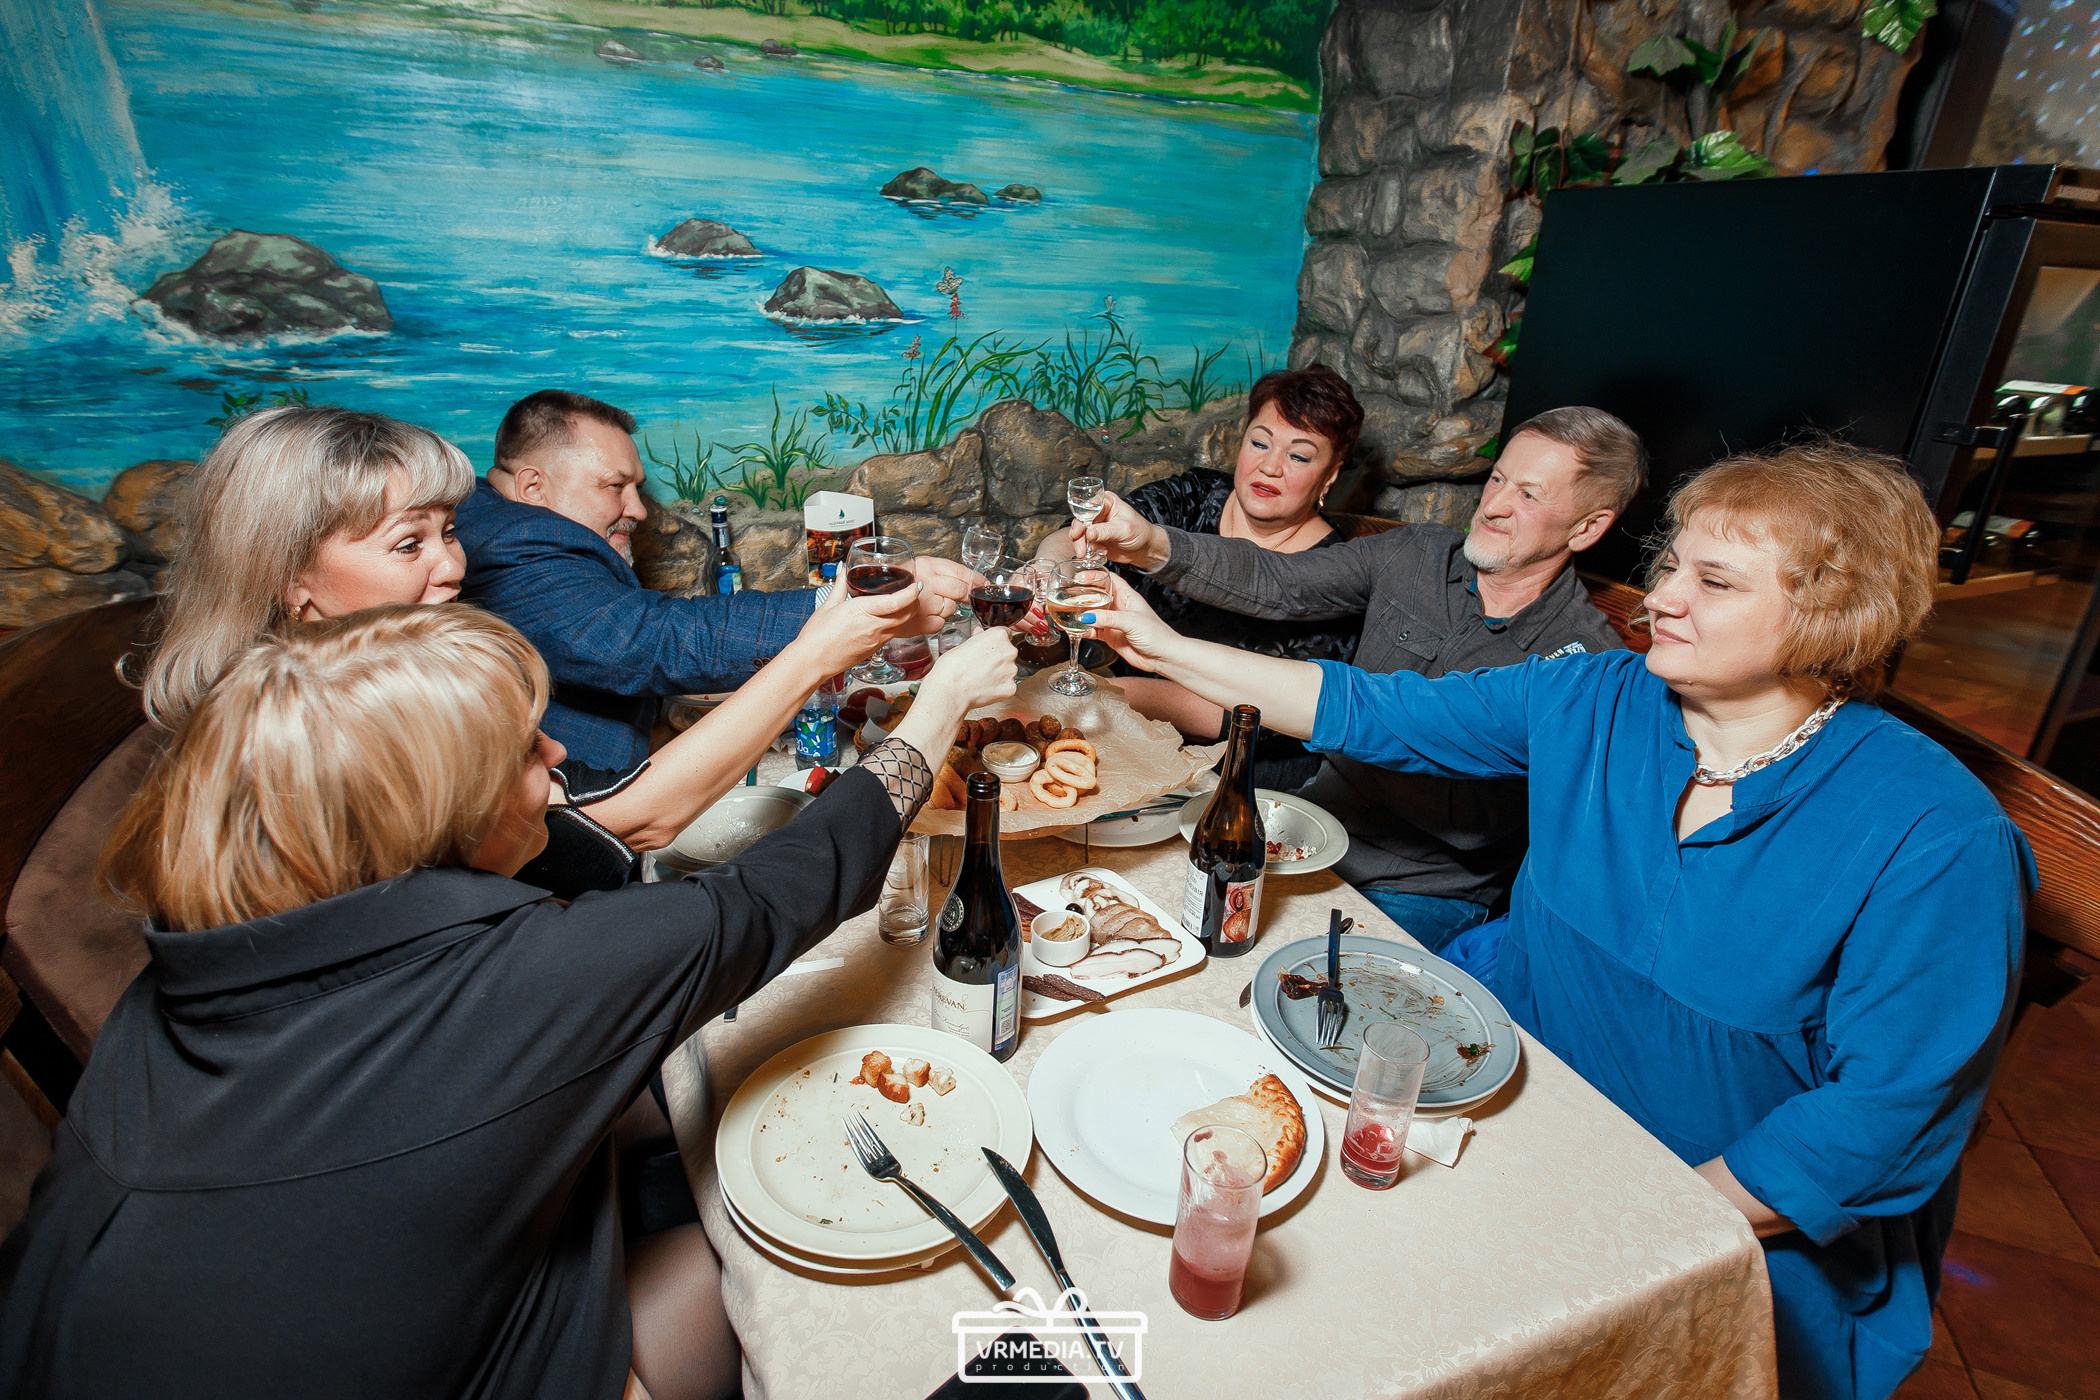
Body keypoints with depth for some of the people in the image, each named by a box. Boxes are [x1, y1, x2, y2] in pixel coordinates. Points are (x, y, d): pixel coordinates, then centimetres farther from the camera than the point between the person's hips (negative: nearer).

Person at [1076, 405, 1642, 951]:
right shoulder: (1417, 554, 1)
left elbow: (1478, 812, -21)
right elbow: (1278, 583, -5)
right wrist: (1153, 546, -20)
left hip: (1421, 893, -4)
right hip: (1318, 823, 5)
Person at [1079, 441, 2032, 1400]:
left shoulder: (1937, 841, -18)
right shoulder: (1593, 701, -7)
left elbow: (1886, 1115, -17)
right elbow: (1372, 712, -5)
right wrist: (1164, 650, -8)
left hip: (1740, 1222, -3)